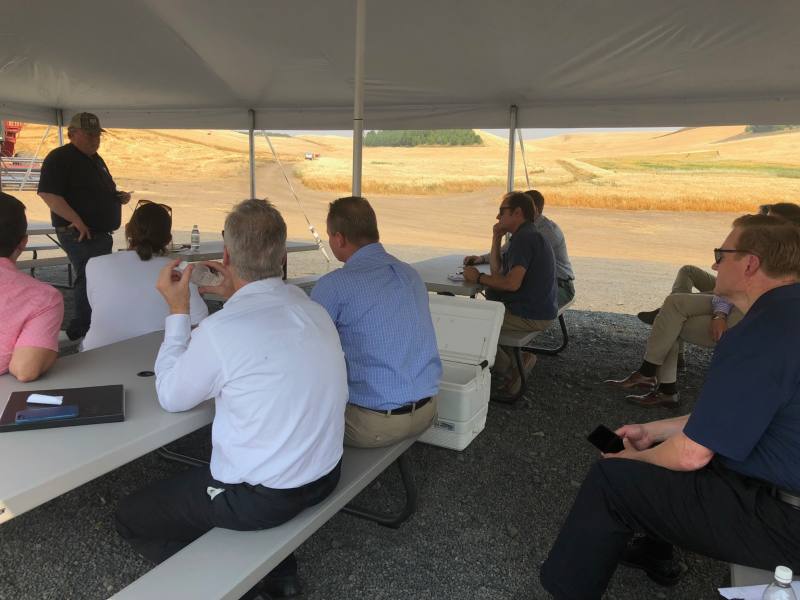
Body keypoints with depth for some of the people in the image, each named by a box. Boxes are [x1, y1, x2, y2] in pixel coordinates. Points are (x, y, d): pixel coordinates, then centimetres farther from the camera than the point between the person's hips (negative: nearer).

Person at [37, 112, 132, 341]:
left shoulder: (95, 159, 17)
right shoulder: (60, 158, -11)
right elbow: (48, 193, -22)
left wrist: (119, 196, 6)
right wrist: (77, 221, -26)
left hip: (101, 233, 10)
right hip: (81, 234, -9)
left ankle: (81, 328, 31)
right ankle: (82, 329, 2)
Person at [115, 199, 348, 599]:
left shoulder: (221, 330, -25)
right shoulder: (314, 310, -4)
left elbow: (171, 397, -6)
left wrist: (177, 310, -1)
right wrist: (238, 298, 14)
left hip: (263, 498, -7)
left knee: (129, 517, 14)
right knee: (199, 472, 32)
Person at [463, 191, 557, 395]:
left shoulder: (524, 238, -19)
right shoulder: (527, 235, 16)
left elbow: (512, 283, -29)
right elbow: (496, 269, 15)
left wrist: (478, 277, -17)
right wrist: (496, 238, 7)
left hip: (530, 316, -11)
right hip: (537, 310, 11)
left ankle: (507, 373, 10)